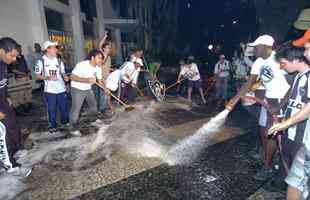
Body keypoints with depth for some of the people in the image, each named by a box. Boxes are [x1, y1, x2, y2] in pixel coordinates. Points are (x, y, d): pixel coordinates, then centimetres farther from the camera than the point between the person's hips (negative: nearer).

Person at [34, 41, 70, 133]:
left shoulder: (59, 61, 7)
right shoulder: (41, 61, -3)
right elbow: (38, 76, -1)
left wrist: (65, 77, -11)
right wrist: (47, 77, -18)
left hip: (61, 89, 3)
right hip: (49, 90, -3)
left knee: (64, 107, 11)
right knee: (51, 109, 6)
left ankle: (65, 123, 31)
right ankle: (52, 126, 24)